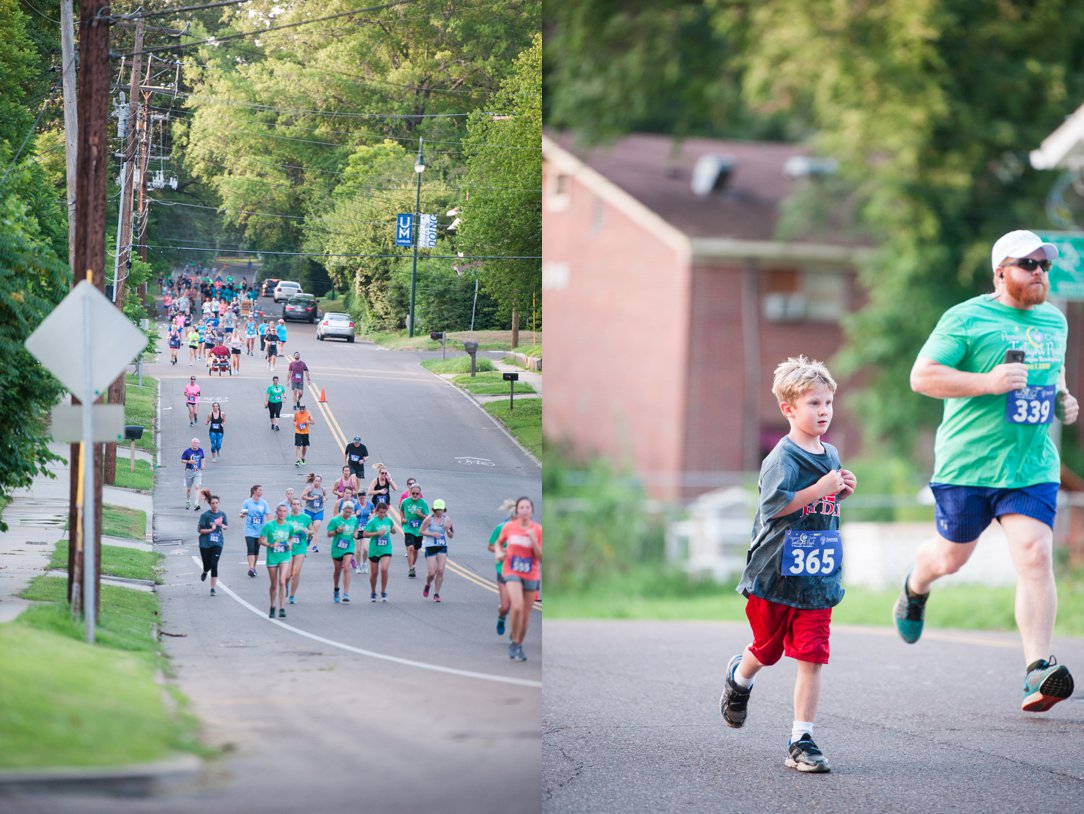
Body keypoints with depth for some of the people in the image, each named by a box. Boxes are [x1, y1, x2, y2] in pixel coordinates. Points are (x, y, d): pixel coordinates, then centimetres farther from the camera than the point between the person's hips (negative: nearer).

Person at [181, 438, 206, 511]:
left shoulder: (200, 451, 4)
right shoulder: (187, 451, -7)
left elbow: (202, 458, 22)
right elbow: (182, 460, -2)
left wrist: (202, 464, 4)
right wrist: (189, 461, -19)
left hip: (198, 471, 1)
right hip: (189, 471, -1)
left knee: (197, 487, -15)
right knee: (188, 488, 10)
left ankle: (197, 504, -20)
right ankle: (187, 502, 35)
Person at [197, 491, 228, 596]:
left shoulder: (222, 514, 2)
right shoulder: (205, 515, -8)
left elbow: (226, 526, 15)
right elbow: (200, 530, -7)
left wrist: (223, 526, -8)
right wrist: (211, 529, -20)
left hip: (217, 543, 1)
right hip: (205, 544, -1)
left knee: (214, 565, -10)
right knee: (207, 565, 6)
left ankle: (213, 588, -3)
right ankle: (205, 572, 45)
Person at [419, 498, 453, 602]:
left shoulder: (447, 519, 4)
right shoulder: (429, 519, -5)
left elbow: (451, 536, 11)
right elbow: (421, 532, -3)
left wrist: (448, 530, -11)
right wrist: (432, 534, -16)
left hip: (442, 547, 3)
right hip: (430, 547, -3)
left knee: (440, 571, -7)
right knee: (431, 572, -6)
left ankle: (436, 594, 4)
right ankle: (427, 585, 28)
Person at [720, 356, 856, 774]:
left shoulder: (831, 455, 10)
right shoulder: (783, 458, -13)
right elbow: (774, 504, -25)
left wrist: (842, 492, 5)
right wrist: (819, 489, -26)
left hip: (818, 578, 5)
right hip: (774, 576, -5)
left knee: (811, 658, -4)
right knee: (767, 649, 13)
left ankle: (802, 741, -2)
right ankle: (739, 678, 48)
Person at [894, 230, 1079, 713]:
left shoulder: (1054, 321, 12)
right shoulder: (966, 319, -8)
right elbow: (921, 376, -12)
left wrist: (1063, 398, 10)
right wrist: (987, 382, -22)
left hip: (1033, 466, 3)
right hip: (968, 463, -3)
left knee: (1035, 555, -14)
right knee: (951, 556, 12)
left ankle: (1038, 671, -18)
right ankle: (915, 587, 50)